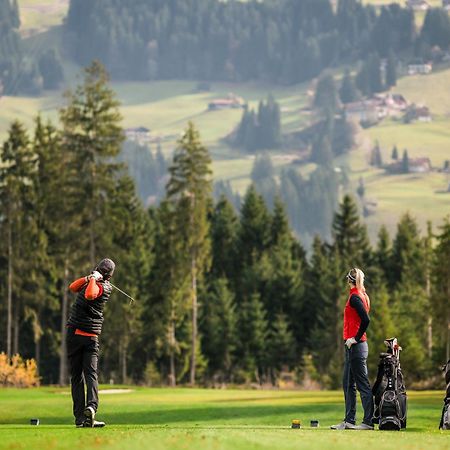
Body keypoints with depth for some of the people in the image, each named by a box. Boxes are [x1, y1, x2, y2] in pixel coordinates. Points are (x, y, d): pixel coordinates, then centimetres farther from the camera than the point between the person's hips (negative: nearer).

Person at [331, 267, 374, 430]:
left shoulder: (355, 297, -13)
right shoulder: (362, 295, 14)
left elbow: (365, 319, -24)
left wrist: (356, 338, -17)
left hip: (356, 346, -10)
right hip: (352, 347, 10)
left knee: (362, 384, -7)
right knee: (348, 384, 13)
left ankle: (369, 421, -7)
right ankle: (349, 421, 16)